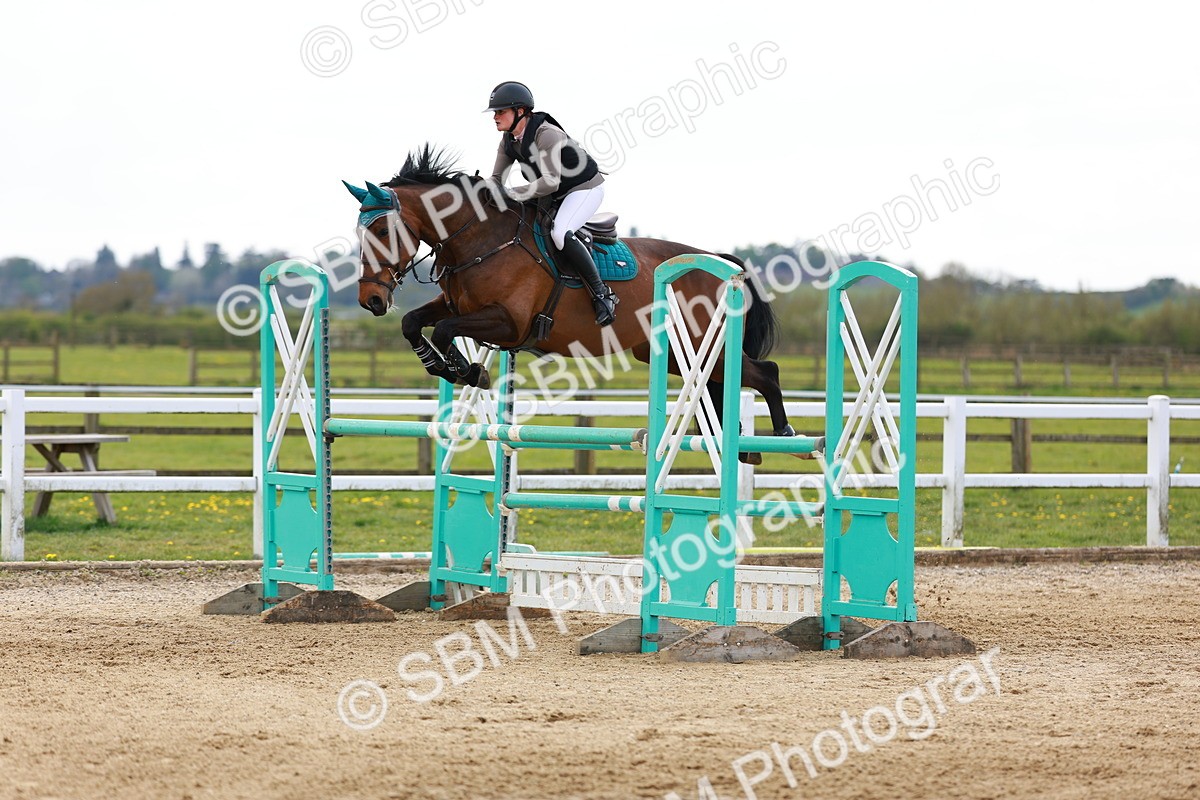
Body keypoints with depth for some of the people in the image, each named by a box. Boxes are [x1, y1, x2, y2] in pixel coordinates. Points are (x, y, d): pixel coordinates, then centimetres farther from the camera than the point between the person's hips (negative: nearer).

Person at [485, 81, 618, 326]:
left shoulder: (546, 135, -28)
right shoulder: (508, 140, -1)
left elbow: (550, 182, -34)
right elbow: (497, 178, 6)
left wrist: (512, 194, -37)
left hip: (585, 188, -10)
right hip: (556, 196, 10)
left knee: (560, 233, -32)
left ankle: (601, 294, -23)